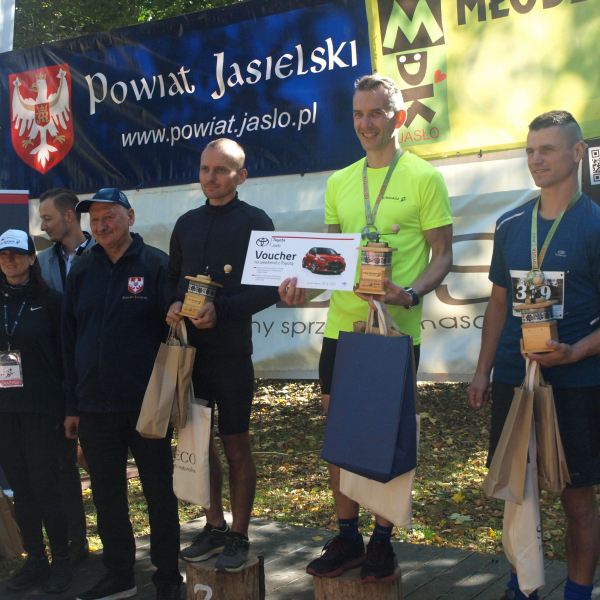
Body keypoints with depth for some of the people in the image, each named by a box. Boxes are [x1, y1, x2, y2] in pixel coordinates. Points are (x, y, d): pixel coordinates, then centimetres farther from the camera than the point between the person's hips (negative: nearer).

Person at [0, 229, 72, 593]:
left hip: (41, 410, -4)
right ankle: (35, 560, 20)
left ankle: (61, 563, 10)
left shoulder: (51, 301, -1)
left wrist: (68, 407, -6)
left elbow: (65, 356, -2)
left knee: (46, 487, -3)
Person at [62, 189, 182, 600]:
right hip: (96, 407, 4)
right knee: (107, 496, 12)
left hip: (147, 405, -4)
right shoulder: (82, 272, 10)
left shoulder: (156, 265, -4)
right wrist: (73, 405, 9)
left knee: (159, 493, 6)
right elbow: (70, 341, 12)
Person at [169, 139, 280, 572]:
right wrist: (173, 305, -3)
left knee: (236, 444, 3)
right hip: (189, 347, 6)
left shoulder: (255, 221, -3)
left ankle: (239, 536, 15)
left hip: (231, 349, -5)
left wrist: (221, 310, -19)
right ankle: (214, 526, 26)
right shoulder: (187, 223, 13)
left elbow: (270, 288, -9)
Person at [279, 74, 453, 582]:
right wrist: (301, 282, -3)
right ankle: (347, 537, 25)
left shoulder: (424, 178, -3)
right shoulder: (339, 182, 12)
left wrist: (411, 293, -22)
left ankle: (383, 541, 23)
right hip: (341, 325, 5)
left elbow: (442, 256, -4)